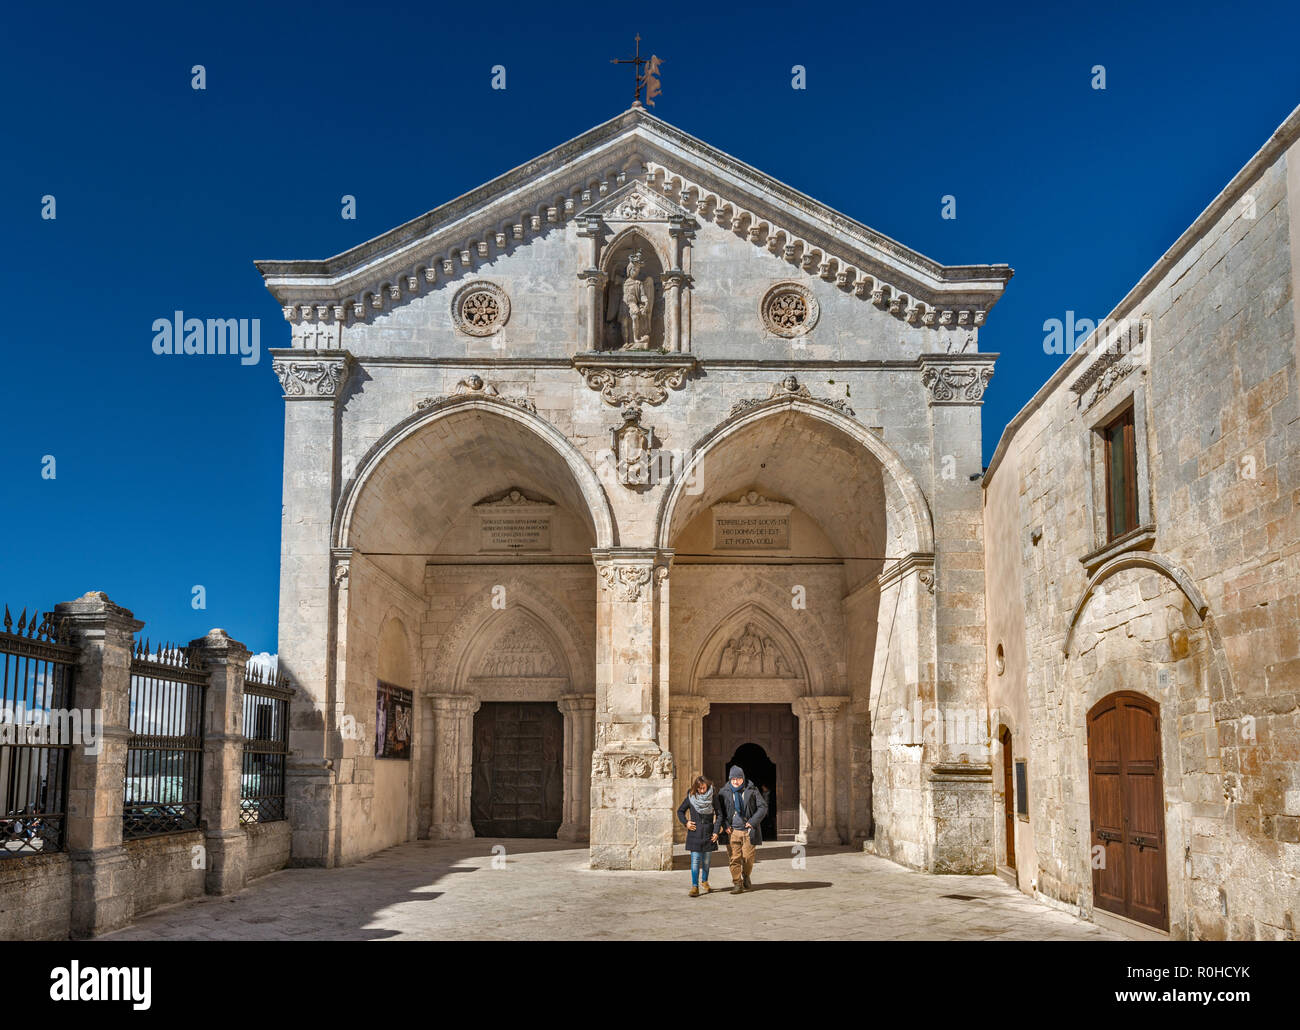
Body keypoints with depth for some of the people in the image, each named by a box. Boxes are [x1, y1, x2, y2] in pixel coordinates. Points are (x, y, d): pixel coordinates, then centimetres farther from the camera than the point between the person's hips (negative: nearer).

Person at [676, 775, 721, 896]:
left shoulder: (713, 798, 0)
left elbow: (719, 815, 5)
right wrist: (685, 823, -3)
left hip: (708, 833, 1)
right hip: (695, 833, -1)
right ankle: (695, 887, -7)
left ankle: (704, 882, 29)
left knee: (706, 860, 9)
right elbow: (680, 811, 12)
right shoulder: (691, 797, -1)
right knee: (695, 860, -8)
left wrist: (716, 831, -2)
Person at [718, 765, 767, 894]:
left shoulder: (752, 791, 1)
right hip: (732, 831, 1)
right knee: (734, 858, -4)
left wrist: (753, 821, -10)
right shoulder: (725, 792, 5)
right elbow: (719, 810, 11)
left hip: (748, 830, -1)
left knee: (748, 857, 0)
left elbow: (763, 807, 0)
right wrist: (725, 825, -3)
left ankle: (746, 876, 29)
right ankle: (737, 883, 6)